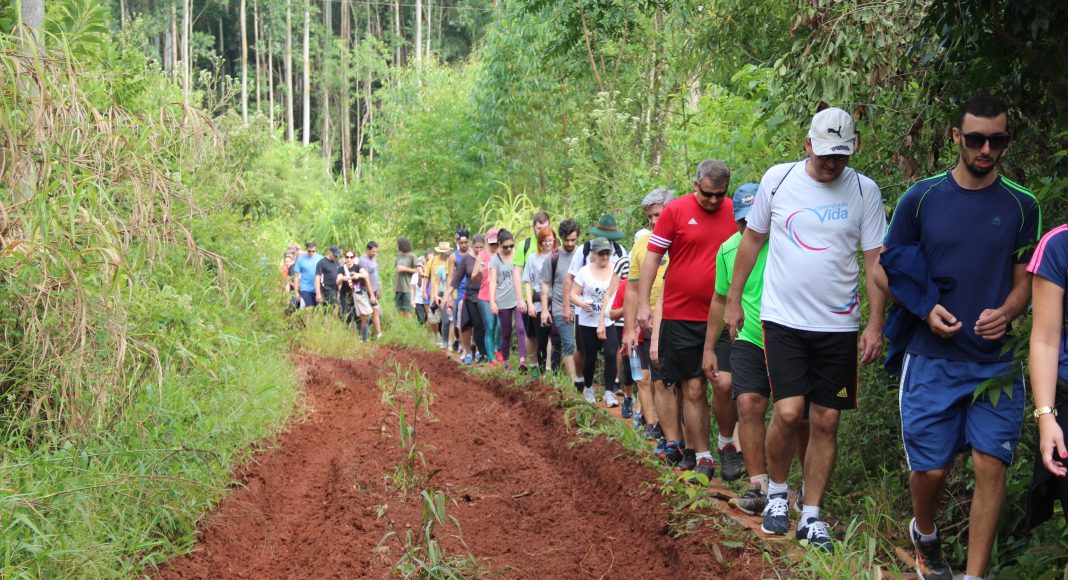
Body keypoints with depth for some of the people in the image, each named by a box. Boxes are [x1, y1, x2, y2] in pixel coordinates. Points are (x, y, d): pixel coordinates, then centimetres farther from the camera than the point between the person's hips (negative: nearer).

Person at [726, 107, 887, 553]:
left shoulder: (864, 191, 0)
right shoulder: (777, 179, -1)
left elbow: (876, 262, 2)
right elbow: (752, 239, 10)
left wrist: (875, 324, -5)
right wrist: (733, 300, 11)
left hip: (838, 326, 1)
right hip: (783, 319, -1)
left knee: (825, 422, 4)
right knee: (788, 412, -12)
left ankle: (811, 517, 18)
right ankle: (777, 492, 16)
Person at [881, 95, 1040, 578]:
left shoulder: (1021, 206, 4)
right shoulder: (921, 198, 0)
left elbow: (1025, 280, 9)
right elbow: (890, 270, 6)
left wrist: (1005, 312, -13)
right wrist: (925, 310, -11)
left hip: (996, 361, 1)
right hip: (932, 357, -1)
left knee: (990, 465, -4)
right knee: (931, 468, 3)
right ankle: (925, 535, 35)